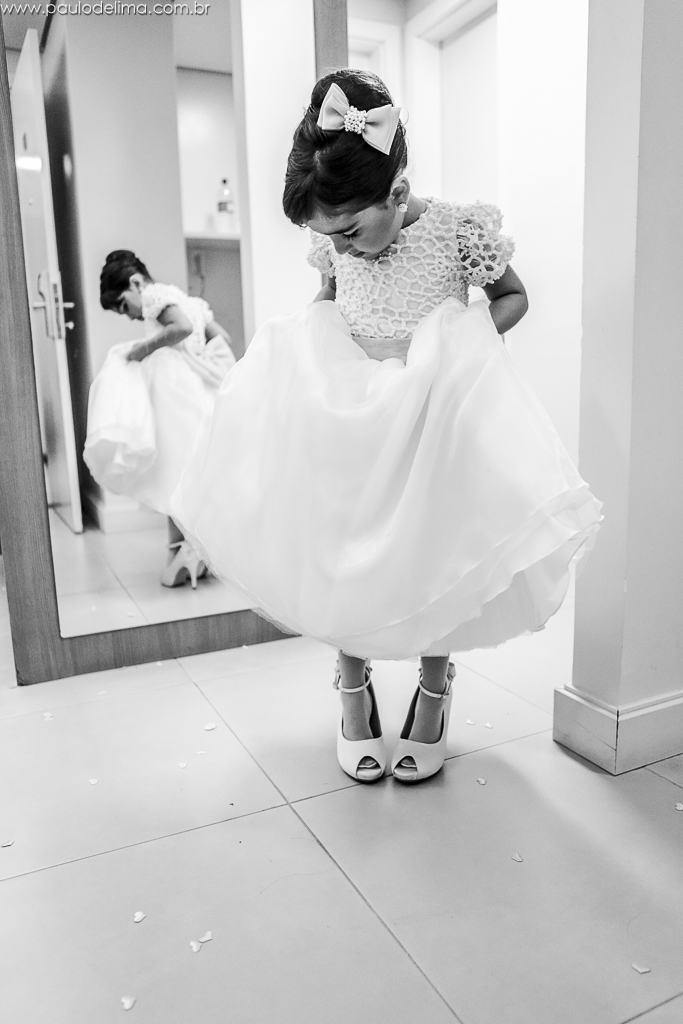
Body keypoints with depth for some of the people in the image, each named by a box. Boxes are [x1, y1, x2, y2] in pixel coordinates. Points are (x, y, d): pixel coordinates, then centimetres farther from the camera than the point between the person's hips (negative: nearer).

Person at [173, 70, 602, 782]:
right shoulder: (333, 241, -4)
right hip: (349, 419, 3)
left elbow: (512, 297, 2)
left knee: (434, 560, 3)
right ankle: (353, 689, 26)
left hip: (436, 424, -3)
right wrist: (311, 333, -3)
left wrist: (465, 340, -15)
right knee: (344, 563, 4)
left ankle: (433, 690, 27)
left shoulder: (459, 229, -13)